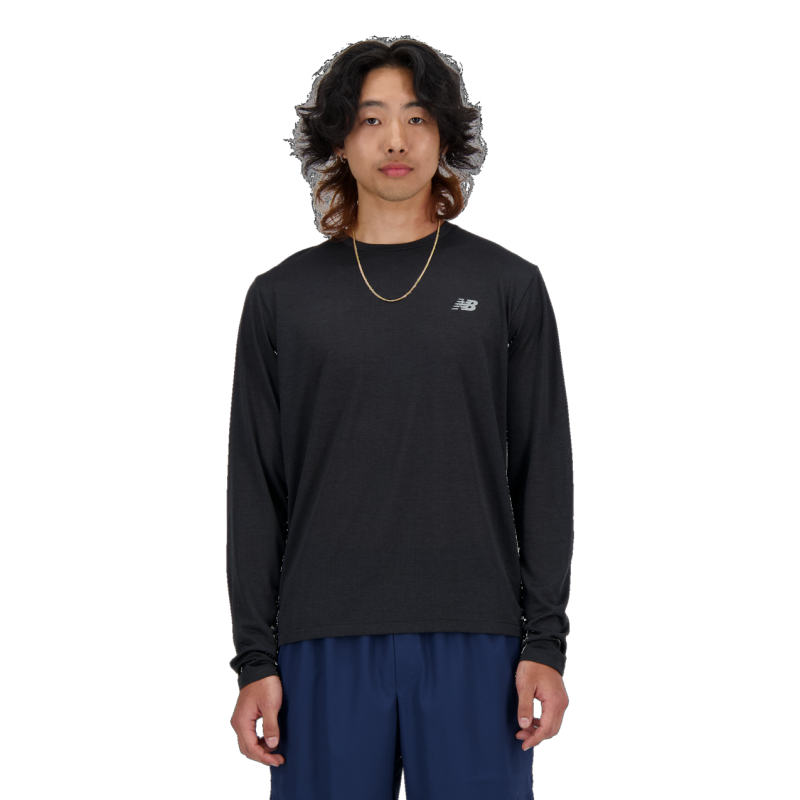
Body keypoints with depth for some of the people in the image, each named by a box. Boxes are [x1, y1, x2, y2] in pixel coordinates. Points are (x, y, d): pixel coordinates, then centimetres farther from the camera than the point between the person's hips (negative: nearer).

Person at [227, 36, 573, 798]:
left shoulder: (510, 287, 7)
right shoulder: (281, 298, 8)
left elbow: (544, 471, 5)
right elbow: (255, 488, 7)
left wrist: (546, 642, -2)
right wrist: (255, 658, 2)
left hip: (473, 642, 0)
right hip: (326, 646, 1)